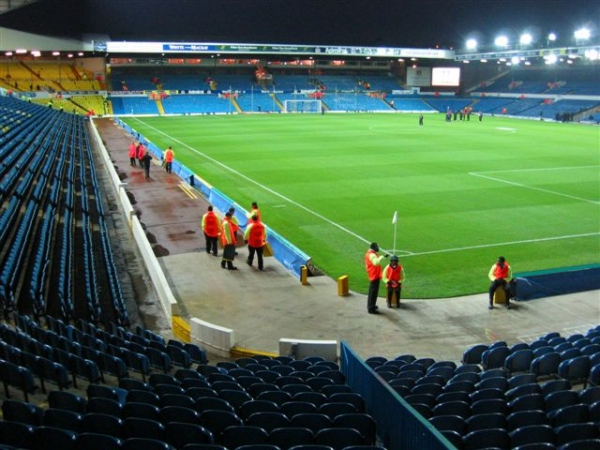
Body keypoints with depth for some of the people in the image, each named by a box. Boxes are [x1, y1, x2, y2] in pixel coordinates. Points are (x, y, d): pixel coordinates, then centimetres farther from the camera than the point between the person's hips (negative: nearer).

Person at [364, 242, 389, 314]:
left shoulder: (369, 253, 11)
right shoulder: (372, 255, -22)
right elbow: (376, 262, -43)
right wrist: (383, 256, -42)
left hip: (372, 276, 11)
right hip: (375, 276, -11)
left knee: (372, 292, 20)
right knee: (373, 292, -5)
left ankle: (370, 306, 32)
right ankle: (371, 309, 0)